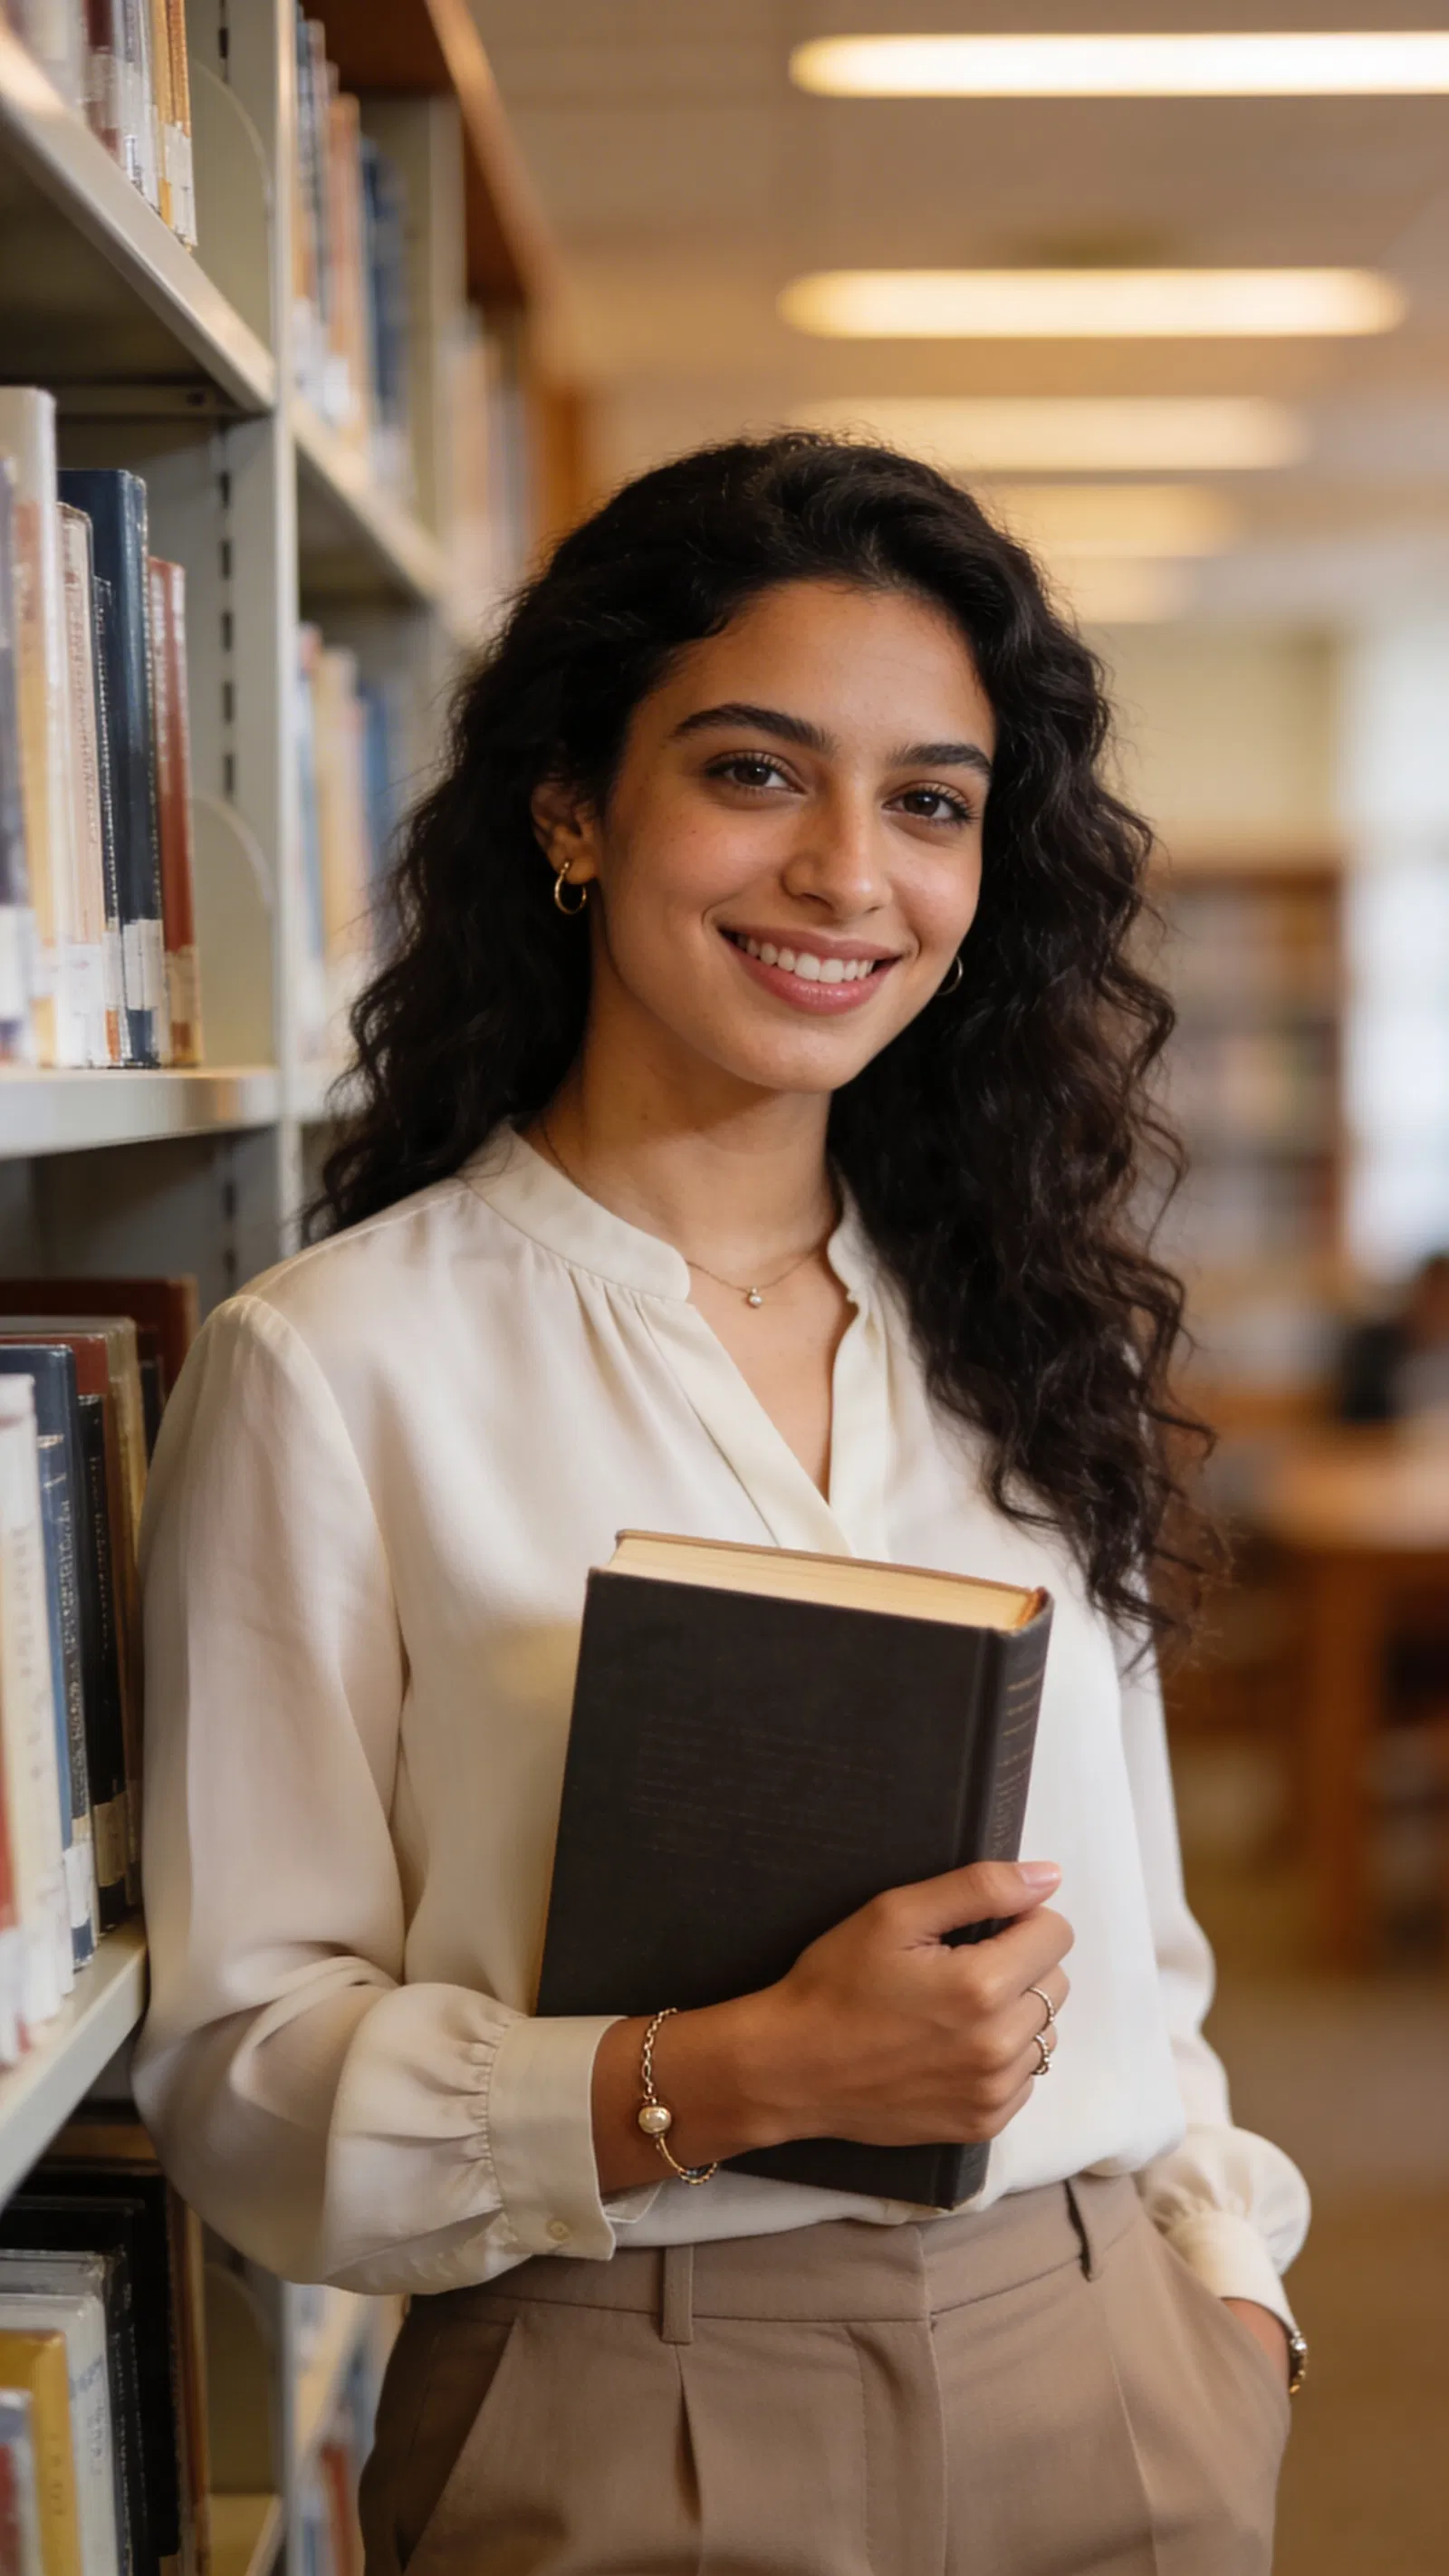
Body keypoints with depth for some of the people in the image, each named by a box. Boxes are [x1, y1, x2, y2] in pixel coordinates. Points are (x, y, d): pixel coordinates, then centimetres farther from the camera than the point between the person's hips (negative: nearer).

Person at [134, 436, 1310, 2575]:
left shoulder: (1026, 1329, 7)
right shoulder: (335, 1368, -10)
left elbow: (1132, 1939, 12)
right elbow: (238, 2068, -12)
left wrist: (1229, 2294, 0)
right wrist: (738, 2079, -22)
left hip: (1113, 2397, 5)